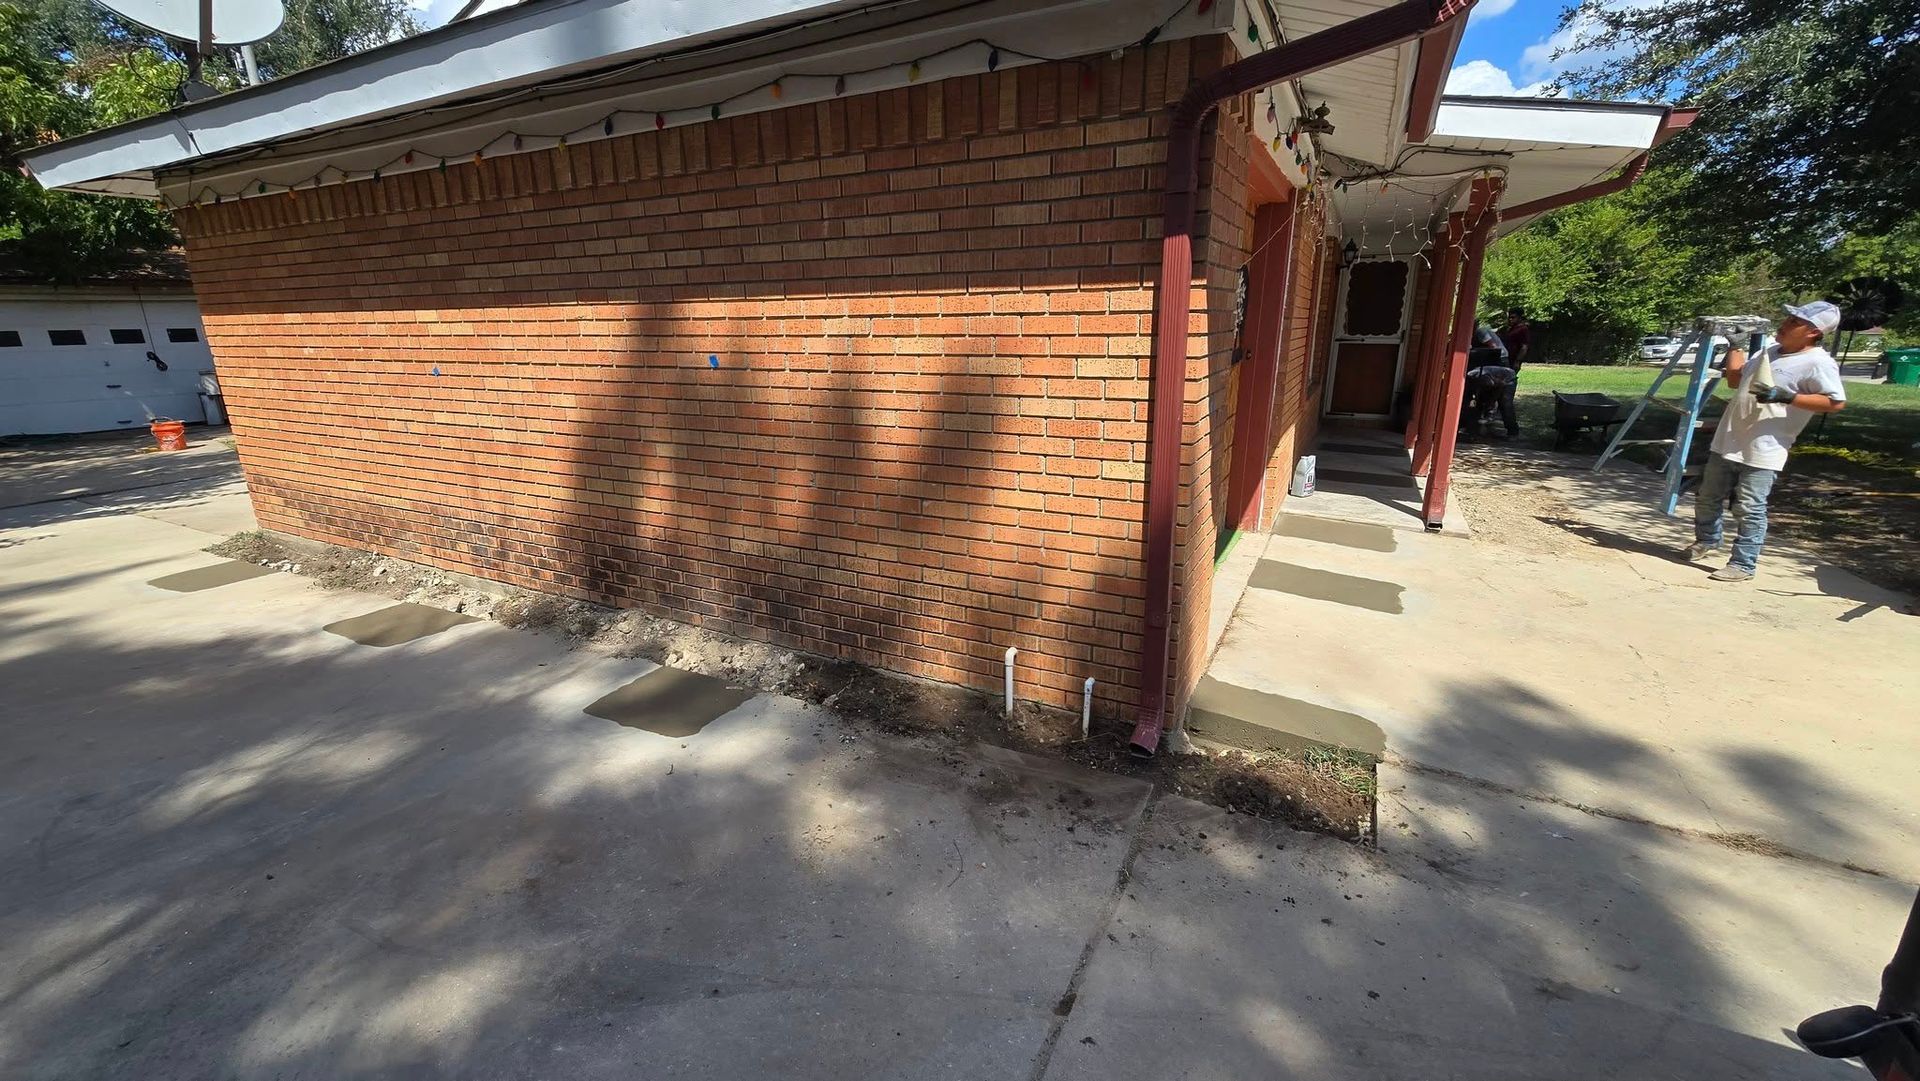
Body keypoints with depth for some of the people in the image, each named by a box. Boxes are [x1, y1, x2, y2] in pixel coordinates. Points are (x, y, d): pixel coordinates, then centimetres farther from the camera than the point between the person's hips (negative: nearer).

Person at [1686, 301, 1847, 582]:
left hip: (1762, 452, -8)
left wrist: (1787, 397, -22)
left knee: (1749, 510, -5)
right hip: (1727, 443, 8)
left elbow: (1836, 402, -14)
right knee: (1707, 498, 19)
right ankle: (1706, 542, 38)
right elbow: (1735, 380, 24)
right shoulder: (1769, 351, 13)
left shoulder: (1818, 363, -10)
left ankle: (1742, 565, 2)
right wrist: (1736, 345, 18)